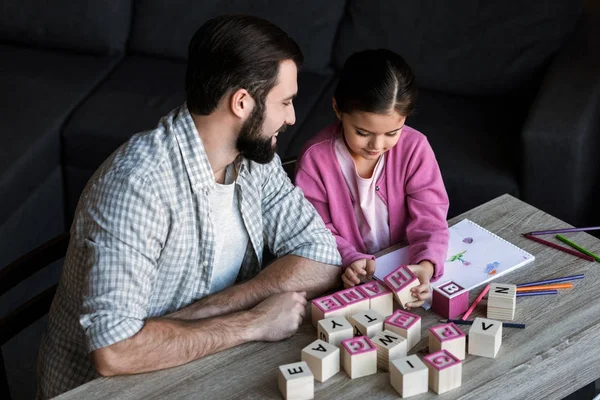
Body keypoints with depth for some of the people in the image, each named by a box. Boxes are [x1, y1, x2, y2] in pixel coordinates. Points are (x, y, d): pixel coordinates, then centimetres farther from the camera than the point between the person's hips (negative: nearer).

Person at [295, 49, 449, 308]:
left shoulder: (415, 148, -8)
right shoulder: (315, 157, -13)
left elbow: (428, 217, -10)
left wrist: (424, 266, -30)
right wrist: (350, 261, -27)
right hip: (348, 279, -1)